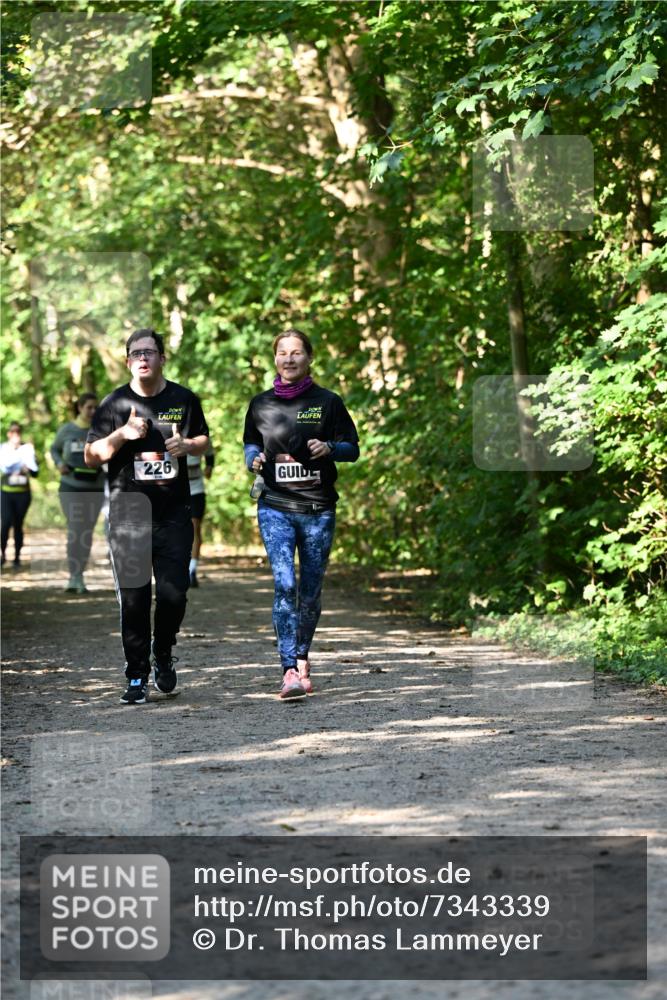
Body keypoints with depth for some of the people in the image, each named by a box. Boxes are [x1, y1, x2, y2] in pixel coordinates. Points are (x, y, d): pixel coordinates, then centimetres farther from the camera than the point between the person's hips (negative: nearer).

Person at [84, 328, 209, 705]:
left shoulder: (184, 399, 8)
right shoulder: (115, 404, 2)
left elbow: (205, 440, 21)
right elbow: (91, 456, 2)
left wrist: (187, 445, -2)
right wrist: (122, 434, -15)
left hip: (175, 514, 1)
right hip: (129, 514, -1)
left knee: (174, 593, -4)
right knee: (134, 598, -2)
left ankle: (163, 653, 24)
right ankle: (137, 676, 8)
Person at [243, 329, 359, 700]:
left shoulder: (328, 402, 3)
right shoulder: (261, 405, 8)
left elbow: (353, 447, 7)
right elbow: (250, 443, 22)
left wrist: (329, 448, -14)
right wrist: (254, 458, -1)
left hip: (318, 509, 0)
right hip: (275, 507, 0)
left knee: (311, 590, 7)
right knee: (285, 585, -15)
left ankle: (302, 659, 26)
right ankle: (290, 671, -19)